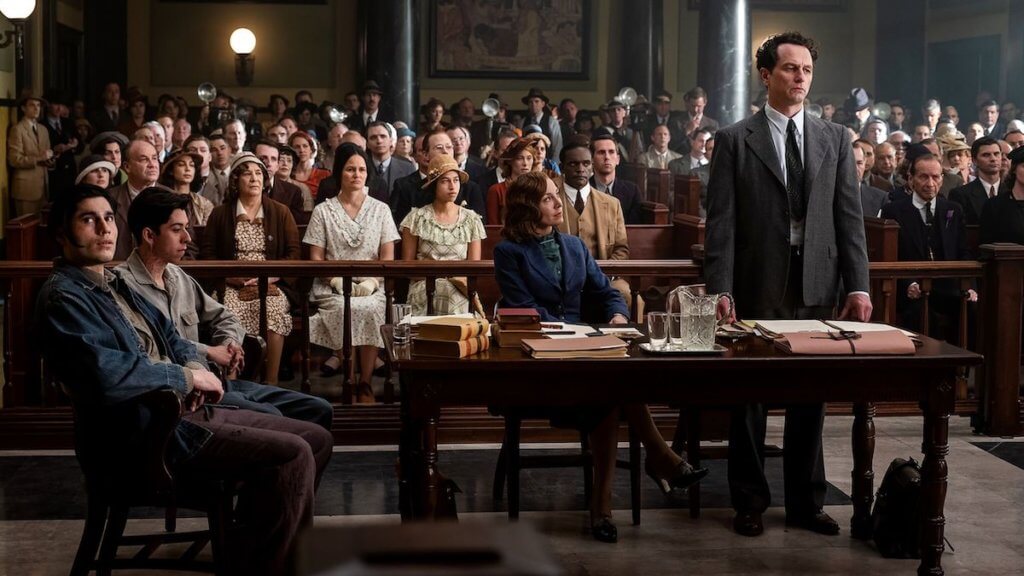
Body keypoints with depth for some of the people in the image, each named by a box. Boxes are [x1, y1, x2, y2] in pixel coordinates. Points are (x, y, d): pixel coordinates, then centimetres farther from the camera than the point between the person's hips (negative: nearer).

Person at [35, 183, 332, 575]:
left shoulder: (114, 284, 19)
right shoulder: (63, 296, -13)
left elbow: (170, 337, 25)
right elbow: (107, 373, -29)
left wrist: (195, 366, 1)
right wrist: (188, 377, -15)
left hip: (185, 410, 10)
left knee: (316, 439, 8)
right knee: (293, 454, -21)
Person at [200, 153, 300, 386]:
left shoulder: (281, 212, 13)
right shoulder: (220, 214, 14)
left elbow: (294, 253, 7)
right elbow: (207, 253, 10)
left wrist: (268, 276, -8)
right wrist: (229, 275, -7)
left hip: (270, 286, 0)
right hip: (231, 286, 0)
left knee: (274, 311, -35)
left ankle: (271, 383, -29)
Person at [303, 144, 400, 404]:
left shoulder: (380, 209, 13)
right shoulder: (323, 211, 10)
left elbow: (388, 256, 7)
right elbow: (316, 258, 5)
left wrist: (371, 281, -10)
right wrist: (337, 281, -12)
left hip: (371, 286, 1)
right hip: (333, 287, -1)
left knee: (370, 309, -33)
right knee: (345, 309, -34)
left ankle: (365, 384, -24)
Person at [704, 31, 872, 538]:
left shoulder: (835, 139, 9)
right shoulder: (734, 140, 0)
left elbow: (849, 217, 7)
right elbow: (721, 222, -4)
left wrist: (857, 286, 0)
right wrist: (719, 289, -11)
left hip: (816, 288, 3)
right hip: (758, 289, -2)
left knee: (810, 400, 9)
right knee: (749, 400, 6)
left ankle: (806, 502, 20)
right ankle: (749, 502, 18)